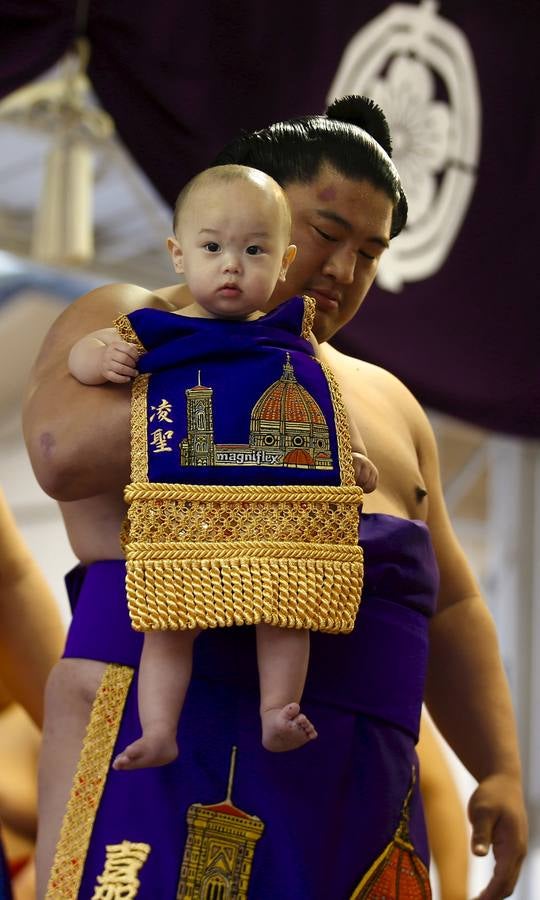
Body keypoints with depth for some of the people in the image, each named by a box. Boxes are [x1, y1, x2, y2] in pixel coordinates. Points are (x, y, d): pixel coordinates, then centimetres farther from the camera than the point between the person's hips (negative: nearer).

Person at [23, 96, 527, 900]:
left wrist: (502, 770, 13)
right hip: (168, 731, -5)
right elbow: (63, 456, -13)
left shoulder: (386, 402, 27)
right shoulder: (129, 322, 9)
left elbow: (448, 607, 26)